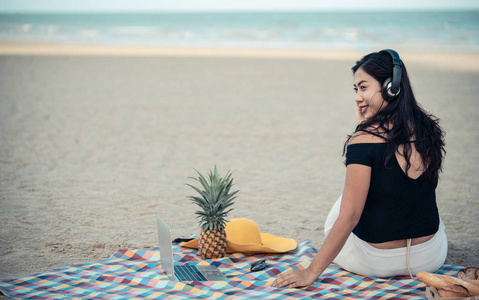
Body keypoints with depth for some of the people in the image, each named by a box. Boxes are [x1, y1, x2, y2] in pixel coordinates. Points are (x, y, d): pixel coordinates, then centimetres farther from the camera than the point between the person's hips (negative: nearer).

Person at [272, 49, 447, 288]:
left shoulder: (365, 139, -22)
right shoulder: (431, 132, -5)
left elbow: (350, 216, -22)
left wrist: (311, 272, -16)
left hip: (377, 262, -4)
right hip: (432, 259, 5)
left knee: (335, 217, 29)